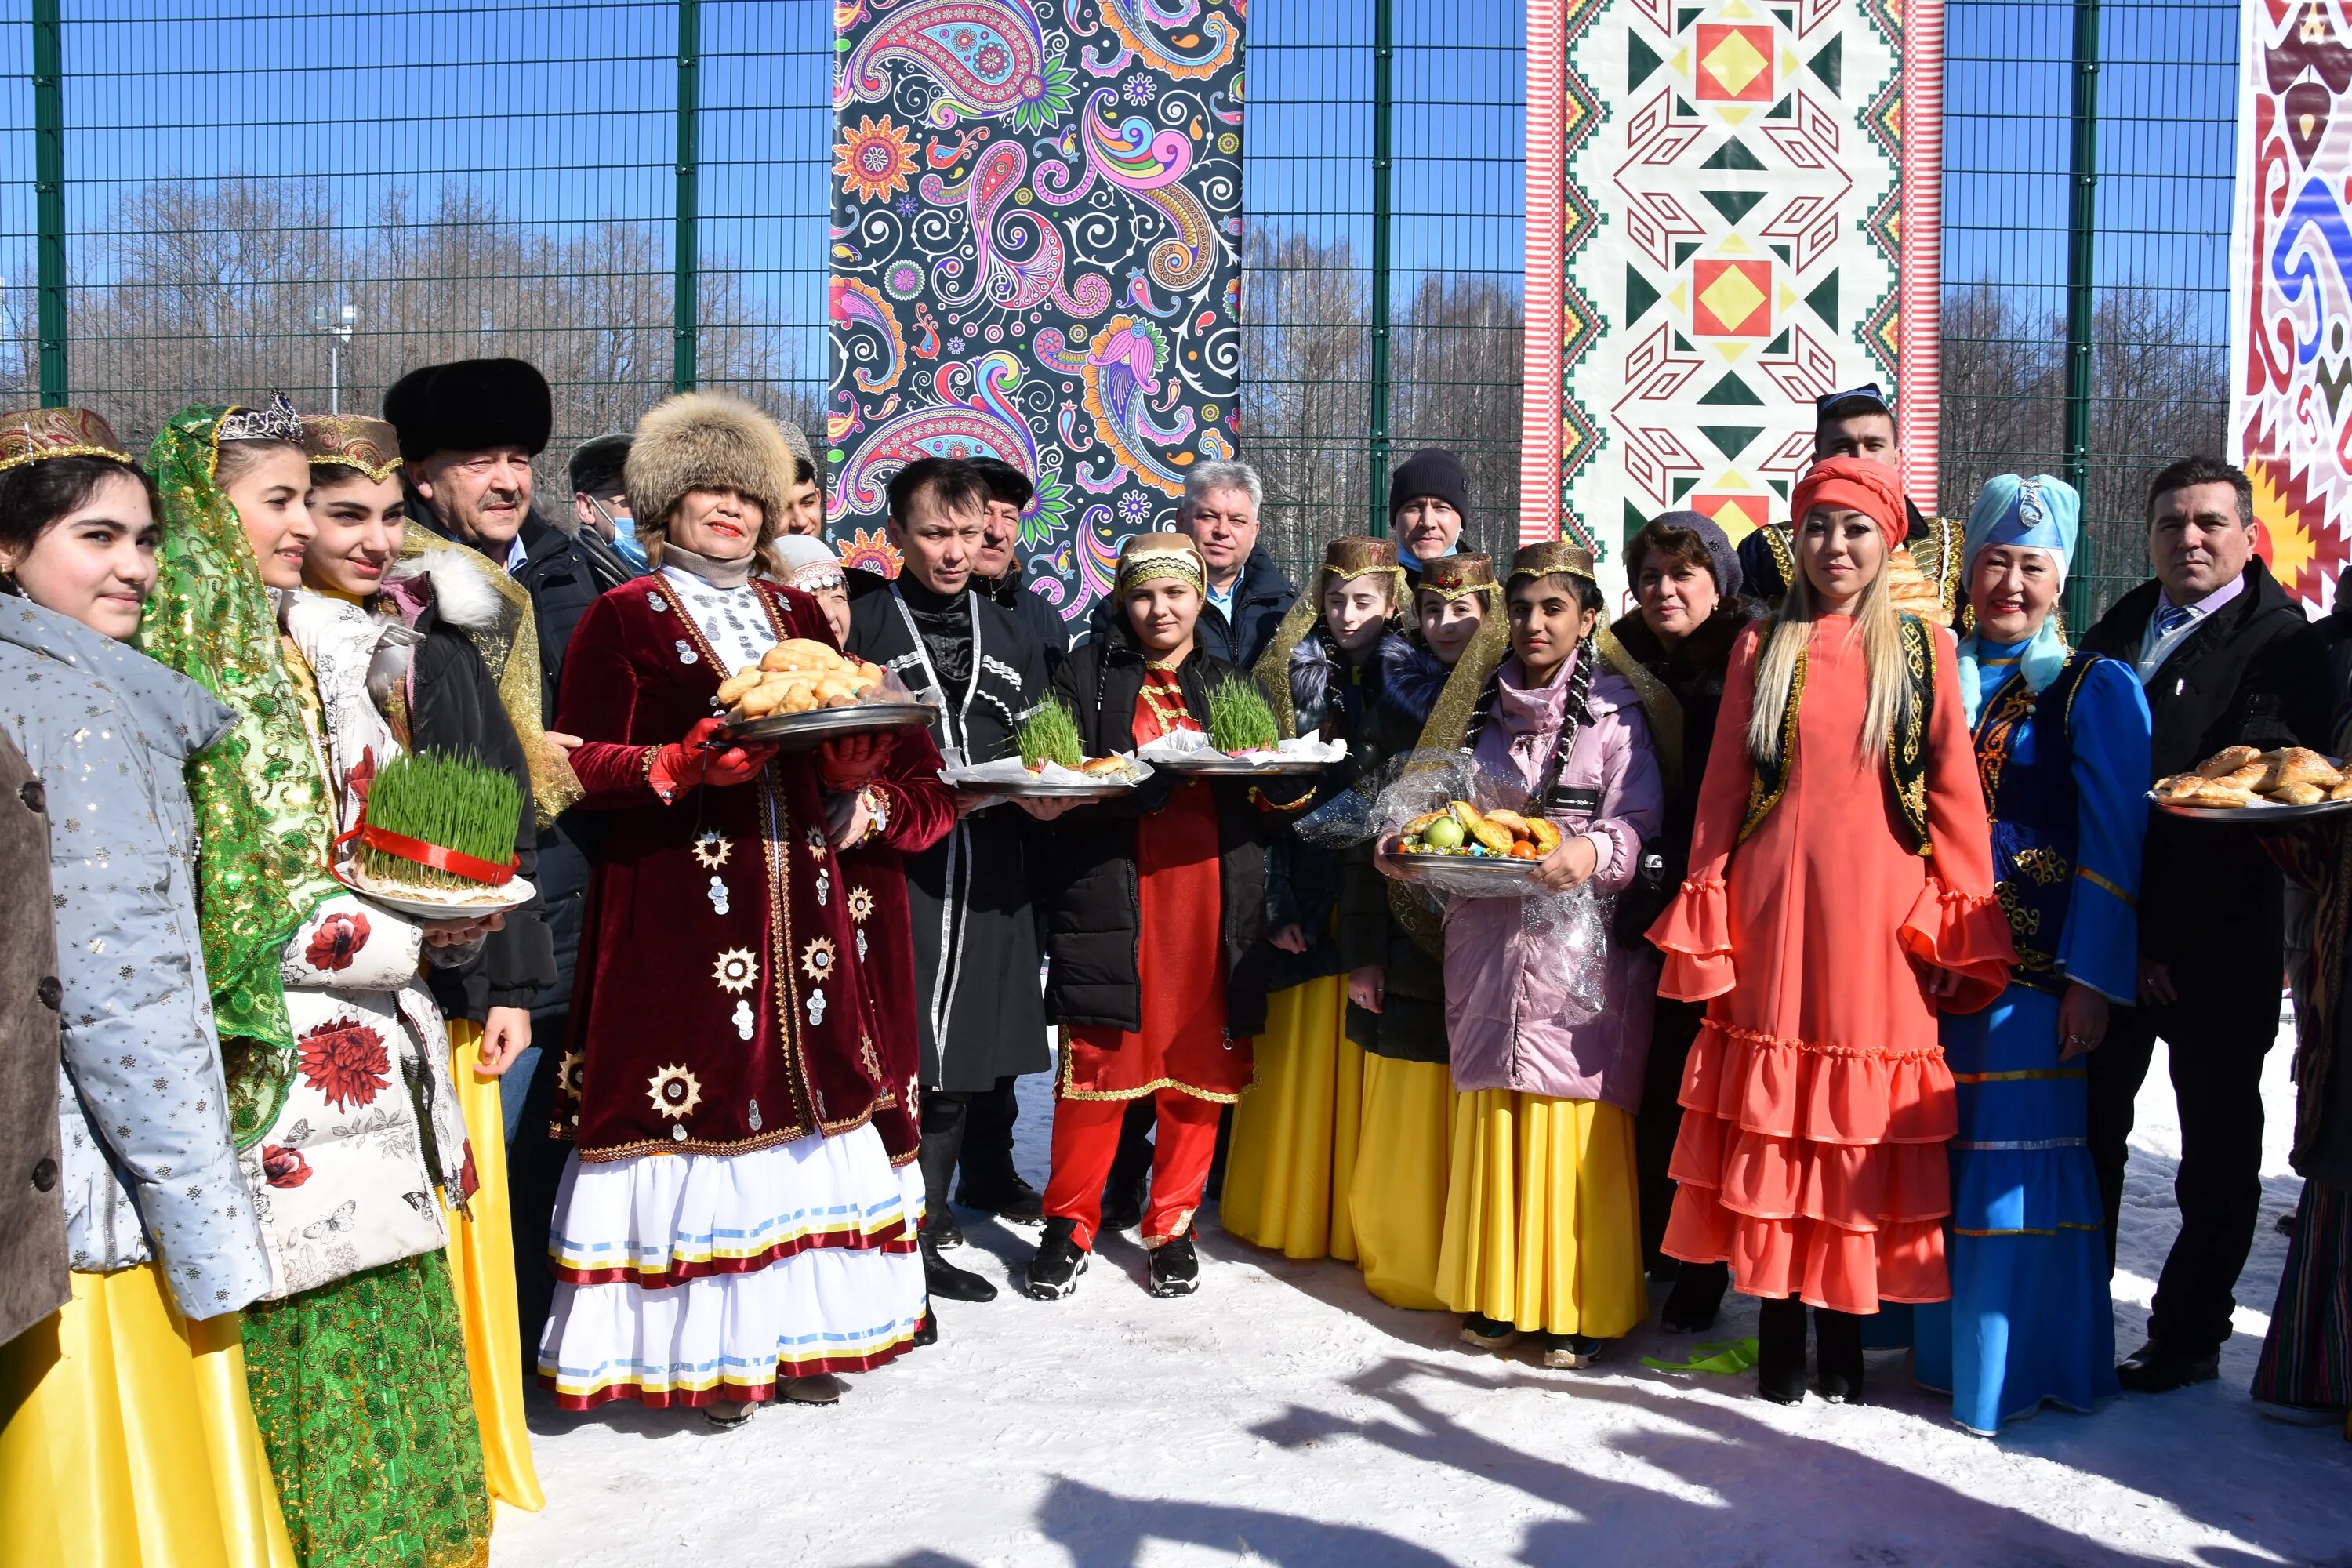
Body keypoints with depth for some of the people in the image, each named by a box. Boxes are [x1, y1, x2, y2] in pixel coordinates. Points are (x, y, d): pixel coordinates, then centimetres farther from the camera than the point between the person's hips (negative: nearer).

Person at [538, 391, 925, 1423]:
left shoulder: (795, 613, 18)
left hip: (795, 895, 5)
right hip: (676, 900, -5)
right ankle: (696, 1345, 7)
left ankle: (794, 1325, 18)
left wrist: (852, 759, -4)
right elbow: (582, 762, -5)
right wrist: (687, 766, -20)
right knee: (694, 1098, -5)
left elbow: (846, 751, 18)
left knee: (801, 1092, 6)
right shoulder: (623, 618, 1)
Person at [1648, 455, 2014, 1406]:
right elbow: (1722, 790, 7)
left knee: (1860, 1125, 3)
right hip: (1774, 909, 1)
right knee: (1772, 1120, 3)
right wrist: (1704, 916, 0)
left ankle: (1843, 1330, 16)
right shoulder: (1763, 648, 9)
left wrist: (1961, 927, -4)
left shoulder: (1924, 649, 7)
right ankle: (1778, 1327, 14)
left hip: (1878, 916, -1)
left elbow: (1956, 793, 3)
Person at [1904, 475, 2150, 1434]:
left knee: (2017, 1164, -2)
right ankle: (1944, 1348, 24)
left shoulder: (2096, 689, 0)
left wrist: (2092, 981, -10)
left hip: (2035, 968, -4)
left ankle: (2013, 1372, 11)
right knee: (1942, 1159, 10)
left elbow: (2114, 846, -4)